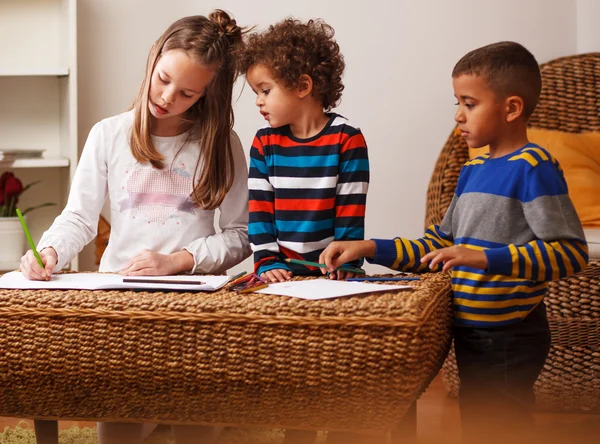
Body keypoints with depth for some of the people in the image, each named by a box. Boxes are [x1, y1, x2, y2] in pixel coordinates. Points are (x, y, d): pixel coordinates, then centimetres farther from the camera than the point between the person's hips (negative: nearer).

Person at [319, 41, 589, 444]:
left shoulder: (532, 167, -14)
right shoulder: (473, 169, 10)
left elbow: (572, 251, -21)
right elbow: (440, 245, 17)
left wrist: (485, 259, -29)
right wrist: (370, 249, 6)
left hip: (509, 338, -8)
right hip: (471, 333, 8)